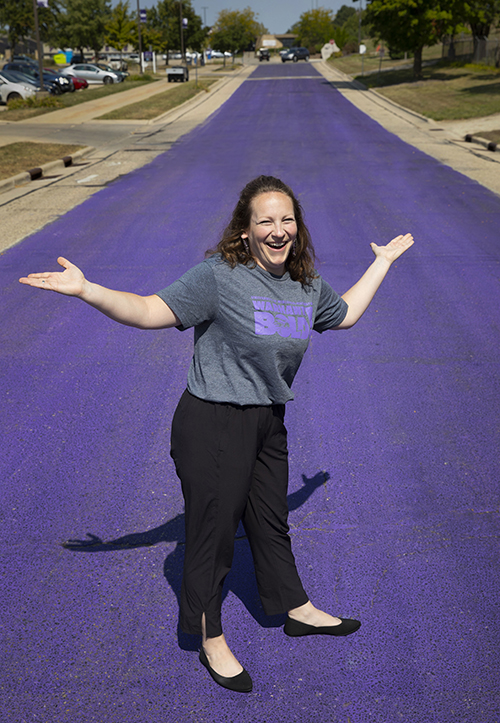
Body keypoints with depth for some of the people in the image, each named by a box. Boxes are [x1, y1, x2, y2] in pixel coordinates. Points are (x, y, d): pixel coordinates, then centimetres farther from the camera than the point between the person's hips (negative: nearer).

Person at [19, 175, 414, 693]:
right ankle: (212, 644, 25)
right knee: (213, 529, 5)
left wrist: (384, 260, 29)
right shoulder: (218, 277, -18)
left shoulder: (306, 286, 4)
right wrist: (85, 290, -35)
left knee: (271, 521, 23)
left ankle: (297, 610, 46)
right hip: (213, 424, -6)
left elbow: (345, 314, 24)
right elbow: (152, 311, -23)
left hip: (267, 423, 7)